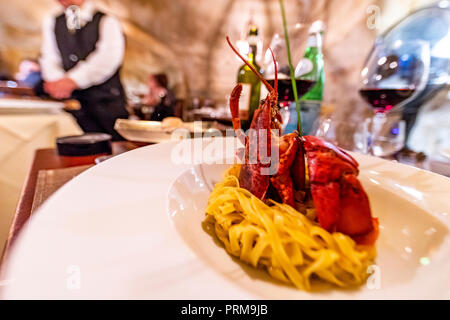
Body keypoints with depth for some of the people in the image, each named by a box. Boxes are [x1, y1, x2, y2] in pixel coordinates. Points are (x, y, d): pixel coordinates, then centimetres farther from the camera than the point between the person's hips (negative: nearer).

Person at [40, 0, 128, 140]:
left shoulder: (106, 22, 3)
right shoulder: (51, 24, 19)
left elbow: (107, 58, -13)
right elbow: (49, 59, 9)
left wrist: (73, 80, -21)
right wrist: (58, 81, -14)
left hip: (106, 101, -3)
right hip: (71, 100, 4)